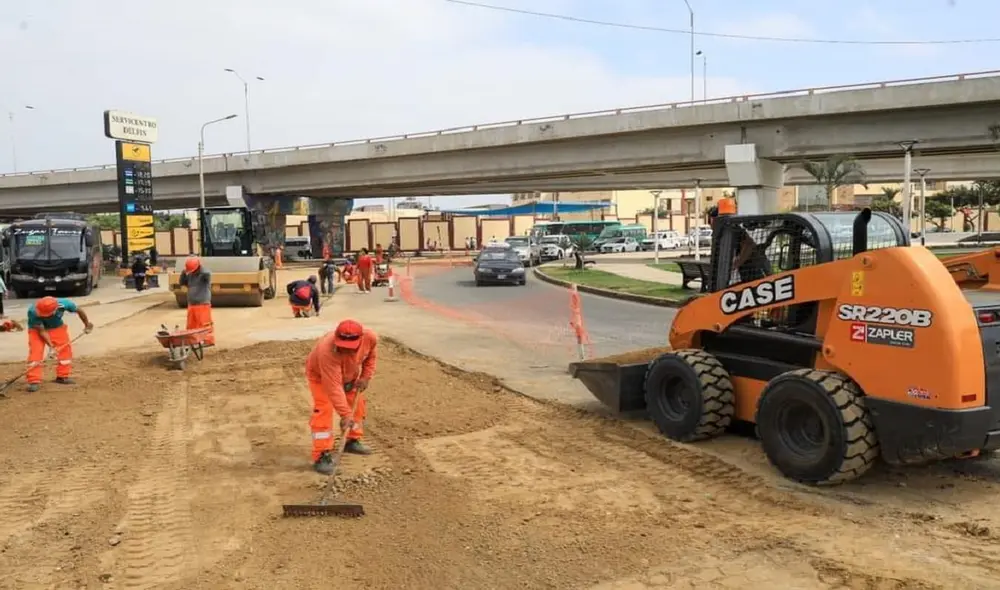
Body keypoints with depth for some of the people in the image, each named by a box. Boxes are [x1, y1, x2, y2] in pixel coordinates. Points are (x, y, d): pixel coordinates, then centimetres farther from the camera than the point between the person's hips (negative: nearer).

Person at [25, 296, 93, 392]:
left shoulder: (63, 304, -33)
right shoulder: (33, 311, -38)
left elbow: (79, 311, -11)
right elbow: (42, 330, -27)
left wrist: (87, 325, 3)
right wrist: (51, 347, -29)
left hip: (57, 327, 3)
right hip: (37, 330, -3)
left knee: (65, 349, 1)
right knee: (35, 352, -16)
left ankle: (63, 376, 16)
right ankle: (34, 381, -14)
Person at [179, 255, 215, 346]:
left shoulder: (204, 273, -8)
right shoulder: (190, 275, 13)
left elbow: (207, 274, -31)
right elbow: (182, 283, 16)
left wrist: (200, 266, -20)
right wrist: (184, 273, 2)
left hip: (203, 304, -7)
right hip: (191, 304, 7)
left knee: (206, 323, -7)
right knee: (191, 325, 12)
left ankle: (209, 340, -4)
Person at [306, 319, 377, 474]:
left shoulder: (370, 337, -32)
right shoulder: (327, 351, -47)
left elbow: (371, 355, -5)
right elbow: (334, 387, -45)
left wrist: (365, 377, -13)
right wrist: (345, 414, -46)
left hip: (349, 374, 5)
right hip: (319, 375, -5)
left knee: (357, 405, 10)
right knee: (323, 410, -17)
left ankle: (353, 441, 31)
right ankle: (322, 455, -12)